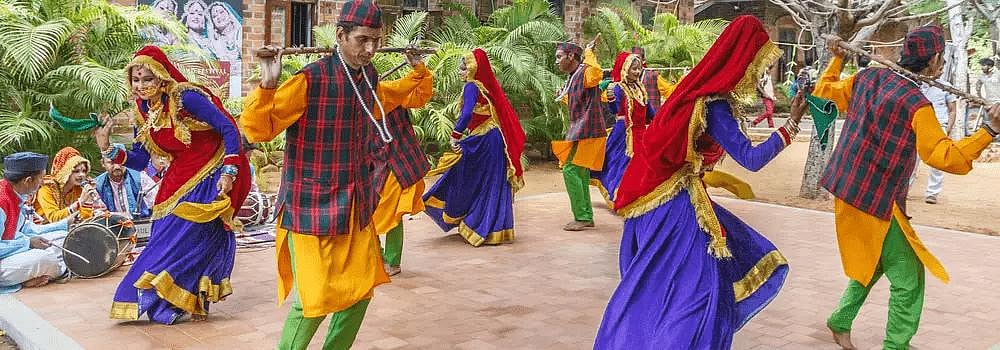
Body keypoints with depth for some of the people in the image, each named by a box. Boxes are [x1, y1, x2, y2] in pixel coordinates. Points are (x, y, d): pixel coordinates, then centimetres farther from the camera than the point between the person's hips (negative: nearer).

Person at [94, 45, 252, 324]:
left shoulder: (186, 98, -19)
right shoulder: (143, 113, 3)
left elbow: (229, 129, -18)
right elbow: (140, 161, 8)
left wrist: (229, 173, -22)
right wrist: (108, 148, -8)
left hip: (210, 179, -7)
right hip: (178, 181, 7)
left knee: (185, 237, -7)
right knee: (164, 236, 5)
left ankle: (173, 304, 10)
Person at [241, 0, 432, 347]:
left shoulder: (368, 78, 5)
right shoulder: (310, 80, -17)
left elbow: (396, 97, 31)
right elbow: (257, 129, -21)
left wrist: (417, 70, 21)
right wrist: (267, 84, -34)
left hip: (357, 208, 7)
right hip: (313, 207, -7)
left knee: (361, 290, 13)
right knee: (314, 300, -5)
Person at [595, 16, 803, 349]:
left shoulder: (700, 92, 8)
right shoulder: (713, 105, -19)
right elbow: (751, 159, -20)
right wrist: (791, 124, -14)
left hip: (667, 199, 10)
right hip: (678, 205, -10)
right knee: (697, 290, -8)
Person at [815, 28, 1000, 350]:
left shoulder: (868, 77, 2)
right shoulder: (917, 105, -20)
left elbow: (824, 92, 19)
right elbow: (946, 158, -23)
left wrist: (836, 59, 32)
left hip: (849, 191, 9)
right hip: (876, 202, -9)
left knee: (872, 263, 26)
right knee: (908, 280, 0)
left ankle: (840, 321, 34)